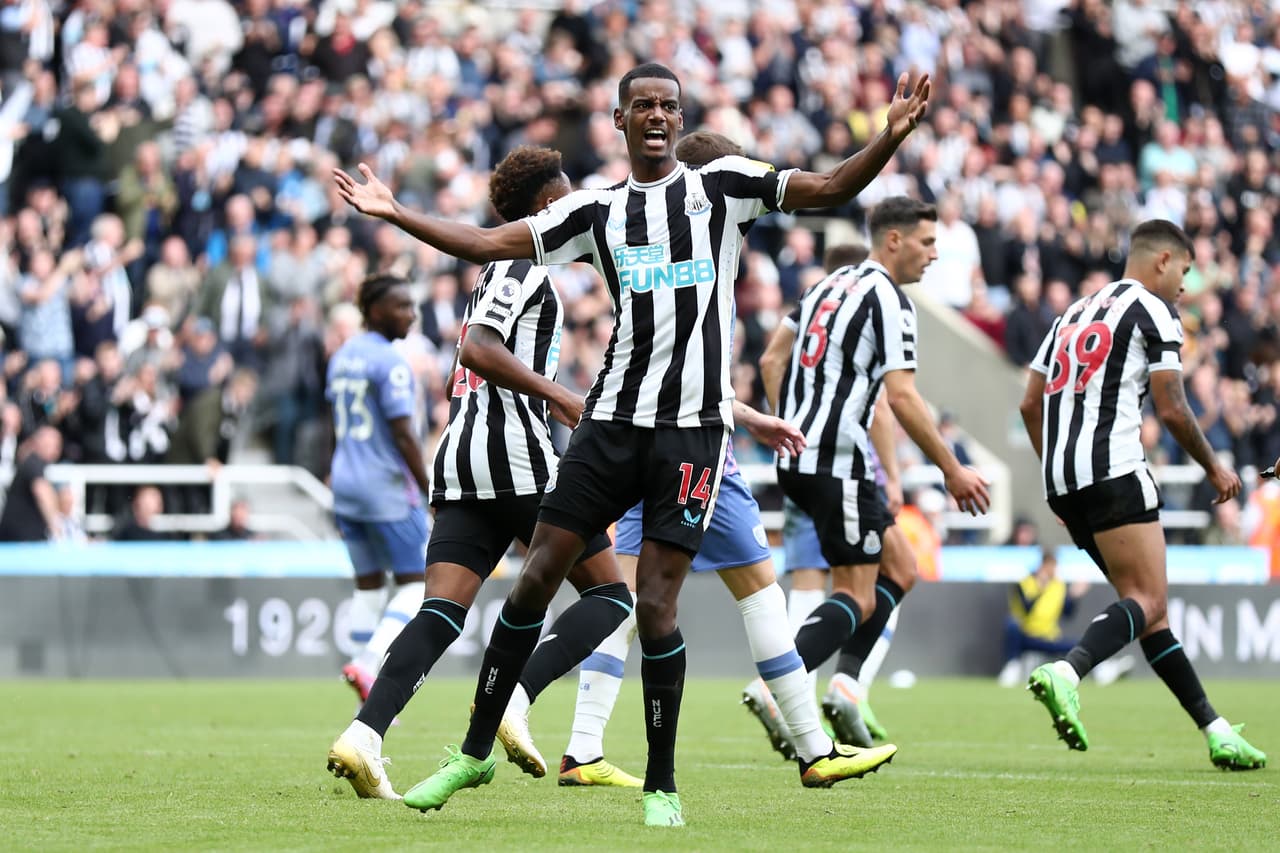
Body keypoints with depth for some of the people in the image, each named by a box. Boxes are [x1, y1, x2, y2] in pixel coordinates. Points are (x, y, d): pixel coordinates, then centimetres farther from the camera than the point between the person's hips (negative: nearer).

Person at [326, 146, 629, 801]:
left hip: (460, 455, 9)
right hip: (517, 457, -9)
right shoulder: (525, 264, -3)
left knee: (443, 612, -4)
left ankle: (364, 734, -24)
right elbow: (479, 350, -17)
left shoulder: (503, 269, 26)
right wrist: (561, 396, -18)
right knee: (610, 596, 0)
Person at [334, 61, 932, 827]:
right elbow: (488, 245, 11)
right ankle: (477, 751, 15)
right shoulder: (595, 211, 12)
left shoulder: (722, 185, 5)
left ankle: (662, 787, 5)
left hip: (694, 427, -3)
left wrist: (891, 137, -19)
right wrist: (394, 214, 4)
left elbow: (827, 190, -3)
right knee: (536, 579, 1)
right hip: (614, 419, 3)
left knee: (655, 604, -8)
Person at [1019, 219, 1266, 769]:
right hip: (1113, 471, -8)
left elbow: (1030, 403, 21)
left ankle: (1215, 731, 10)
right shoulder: (1154, 311, 0)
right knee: (1149, 600, -12)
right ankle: (1066, 672, -39)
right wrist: (1214, 469, 9)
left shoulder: (1074, 312, 24)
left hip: (1062, 477, 8)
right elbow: (1172, 411, -5)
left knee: (1148, 604, 10)